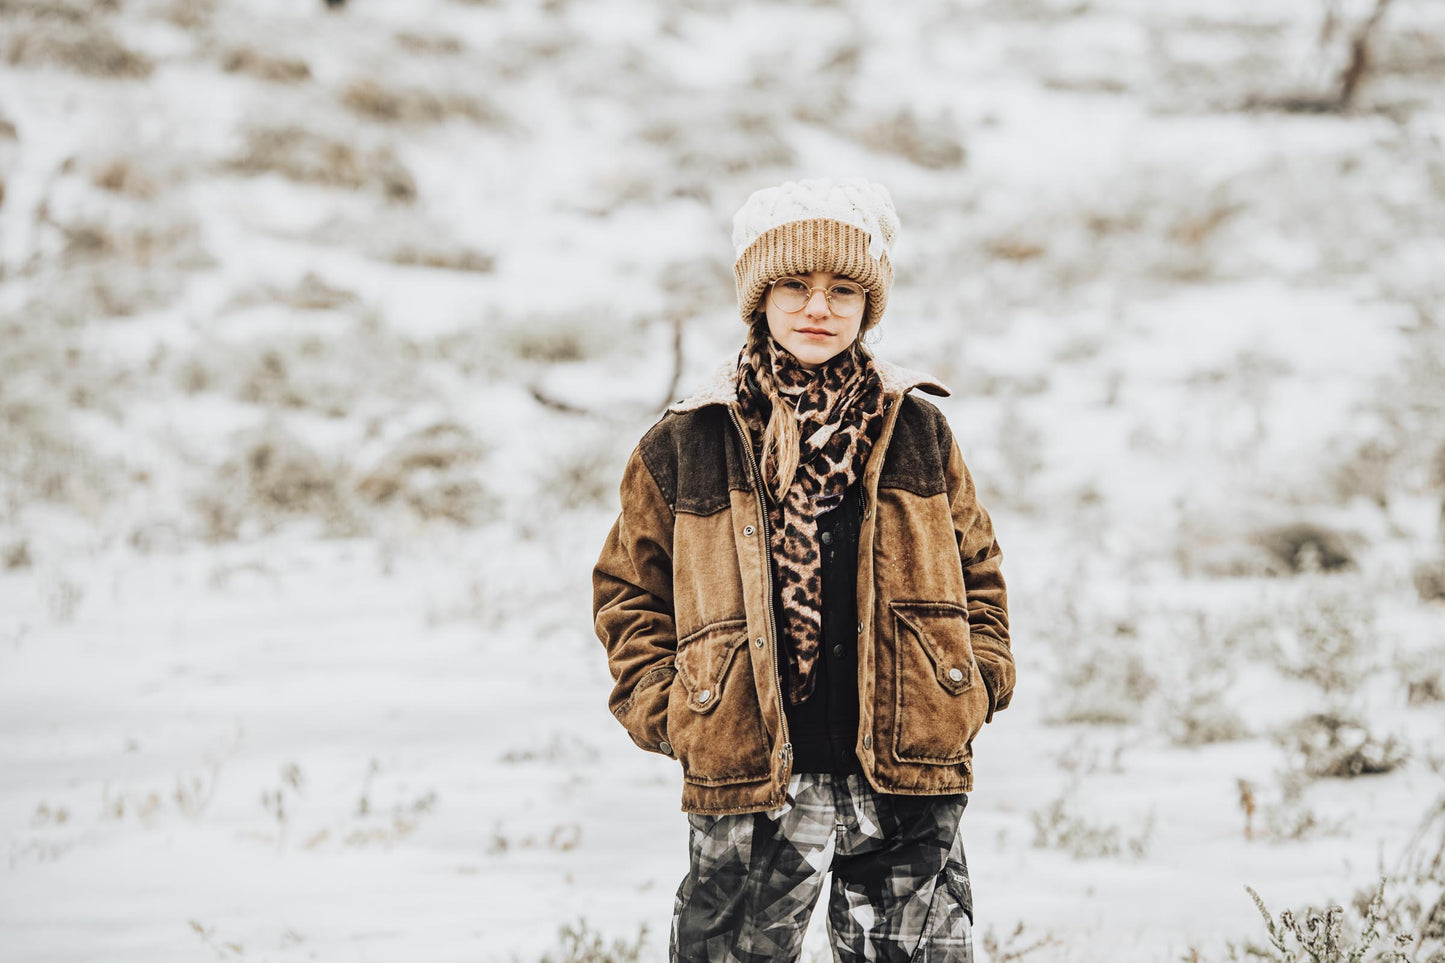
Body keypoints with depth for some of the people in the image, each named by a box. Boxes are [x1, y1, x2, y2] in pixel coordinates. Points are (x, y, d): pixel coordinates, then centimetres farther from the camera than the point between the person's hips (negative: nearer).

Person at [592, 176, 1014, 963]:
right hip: (748, 786, -1)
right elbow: (628, 583, 10)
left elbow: (976, 564, 18)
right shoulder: (687, 444, 1)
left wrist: (980, 679, 5)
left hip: (906, 785, 2)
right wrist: (661, 706, -1)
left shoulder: (917, 433, 7)